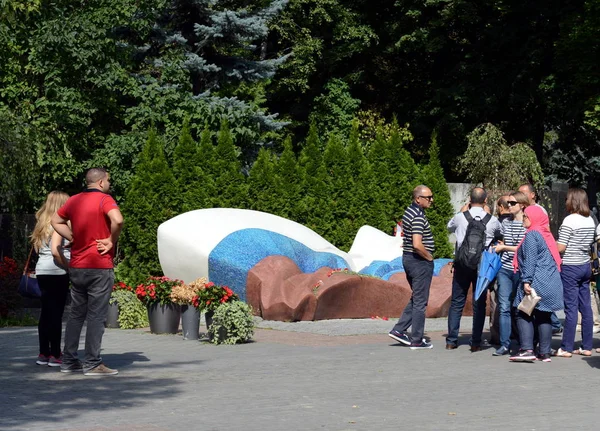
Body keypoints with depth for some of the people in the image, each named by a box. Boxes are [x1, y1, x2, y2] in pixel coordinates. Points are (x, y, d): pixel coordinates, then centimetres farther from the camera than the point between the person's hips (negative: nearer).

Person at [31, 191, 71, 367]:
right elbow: (55, 250, -20)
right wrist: (69, 266, -11)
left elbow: (38, 248, 13)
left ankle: (44, 353, 15)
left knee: (46, 313, 11)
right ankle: (55, 355, -4)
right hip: (57, 273, -8)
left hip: (42, 271, 8)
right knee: (56, 314, -5)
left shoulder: (43, 223, 16)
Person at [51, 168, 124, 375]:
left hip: (76, 266, 7)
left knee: (76, 314, 14)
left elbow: (56, 221, 22)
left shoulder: (74, 200, 11)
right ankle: (92, 363, -2)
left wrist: (74, 238, 14)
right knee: (96, 315, -2)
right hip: (99, 266, -7)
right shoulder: (104, 199, -10)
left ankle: (68, 360, 16)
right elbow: (117, 220, -28)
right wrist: (111, 240, -12)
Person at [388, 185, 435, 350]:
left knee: (416, 299, 20)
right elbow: (417, 245, -29)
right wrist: (429, 257, -13)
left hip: (408, 258, 10)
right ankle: (416, 340, 5)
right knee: (420, 302, -1)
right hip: (420, 261, -10)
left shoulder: (409, 211, 11)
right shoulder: (418, 217, -20)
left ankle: (399, 330, 16)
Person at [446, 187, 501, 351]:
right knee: (479, 304, 6)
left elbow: (450, 226, 16)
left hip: (462, 264, 0)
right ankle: (476, 342, 5)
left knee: (457, 302, 8)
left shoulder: (460, 217, -6)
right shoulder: (492, 220, -5)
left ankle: (451, 341, 7)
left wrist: (462, 210, 20)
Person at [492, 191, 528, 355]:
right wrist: (497, 247, 10)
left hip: (520, 270, -4)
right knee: (504, 307, -3)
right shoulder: (506, 223, 12)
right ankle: (504, 344, -2)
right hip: (505, 269, 4)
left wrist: (505, 248, -12)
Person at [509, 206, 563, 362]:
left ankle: (527, 349, -14)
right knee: (544, 316, 9)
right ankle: (545, 353, 8)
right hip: (551, 283, 8)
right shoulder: (547, 235, 17)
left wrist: (526, 280, -19)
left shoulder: (532, 235, -9)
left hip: (537, 283, -8)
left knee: (523, 315, -4)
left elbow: (530, 260, -16)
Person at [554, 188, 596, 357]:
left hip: (570, 267, -7)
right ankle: (586, 347, 14)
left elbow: (561, 247, -17)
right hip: (585, 266, 7)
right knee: (586, 307, 9)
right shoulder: (590, 220, 7)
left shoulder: (569, 220, -15)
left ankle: (566, 348, -1)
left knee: (571, 308, -5)